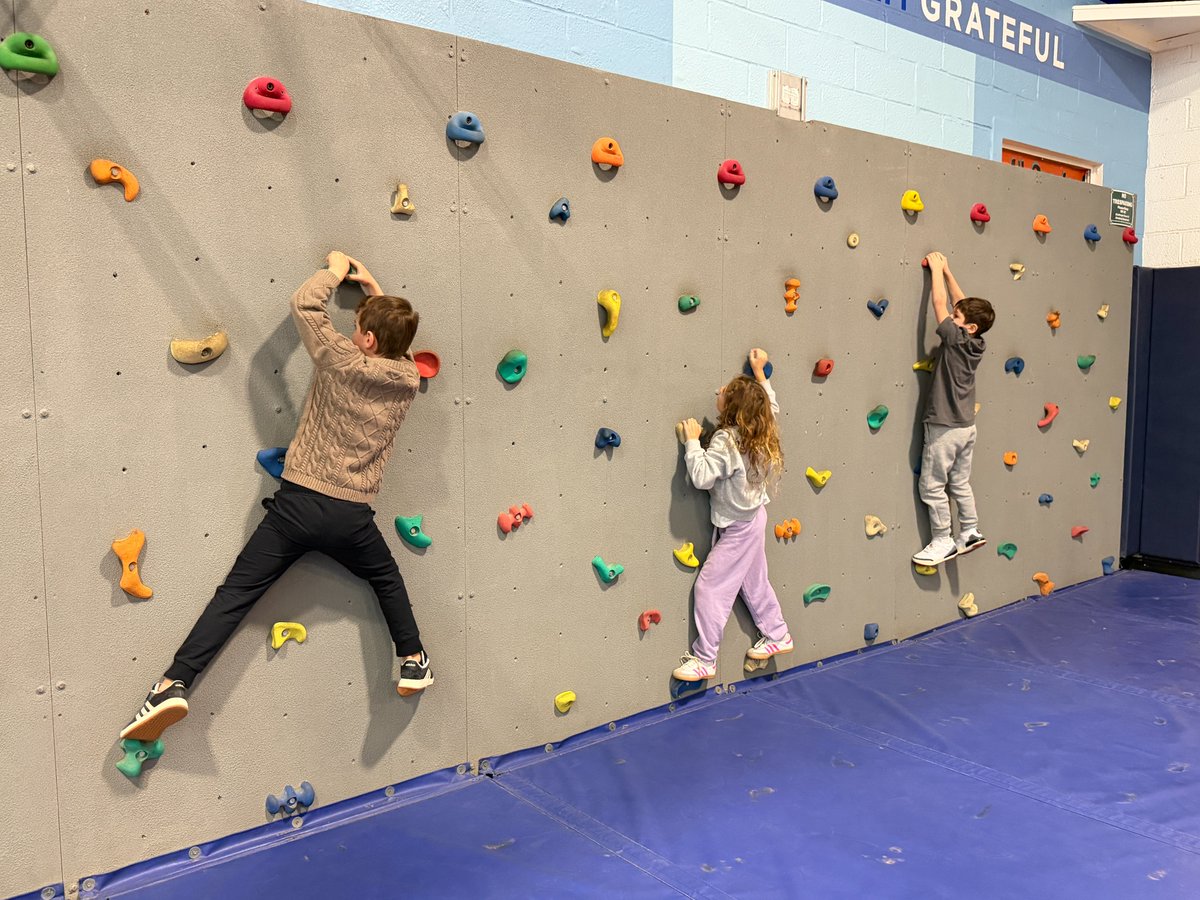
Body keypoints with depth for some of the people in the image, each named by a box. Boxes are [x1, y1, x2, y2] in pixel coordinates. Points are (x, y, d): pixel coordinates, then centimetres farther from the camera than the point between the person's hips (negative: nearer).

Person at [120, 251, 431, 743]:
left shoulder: (343, 362, -7)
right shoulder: (408, 381, 3)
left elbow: (303, 302, 4)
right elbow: (398, 338, 27)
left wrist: (336, 270, 19)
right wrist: (376, 292, 26)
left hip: (298, 502, -2)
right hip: (351, 515, 3)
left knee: (236, 593, 1)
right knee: (387, 579, 30)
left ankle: (174, 684, -5)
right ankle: (413, 662, 30)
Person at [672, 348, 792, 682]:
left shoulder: (726, 439, -28)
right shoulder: (761, 432, -3)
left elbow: (702, 476, -35)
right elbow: (771, 406, 19)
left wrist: (692, 441, -27)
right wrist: (759, 372, 22)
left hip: (737, 529, -9)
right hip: (753, 518, 9)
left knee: (710, 587, -3)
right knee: (754, 582, 23)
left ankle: (704, 659, 2)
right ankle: (777, 635, 38)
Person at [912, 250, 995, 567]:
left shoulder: (956, 339, -17)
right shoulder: (975, 343, 3)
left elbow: (939, 303, -14)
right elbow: (962, 303, 14)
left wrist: (937, 270, -3)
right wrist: (946, 271, 15)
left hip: (945, 428, -8)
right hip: (966, 426, 8)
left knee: (932, 486, 0)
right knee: (960, 483, 17)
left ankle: (943, 542, 6)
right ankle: (970, 532, 21)